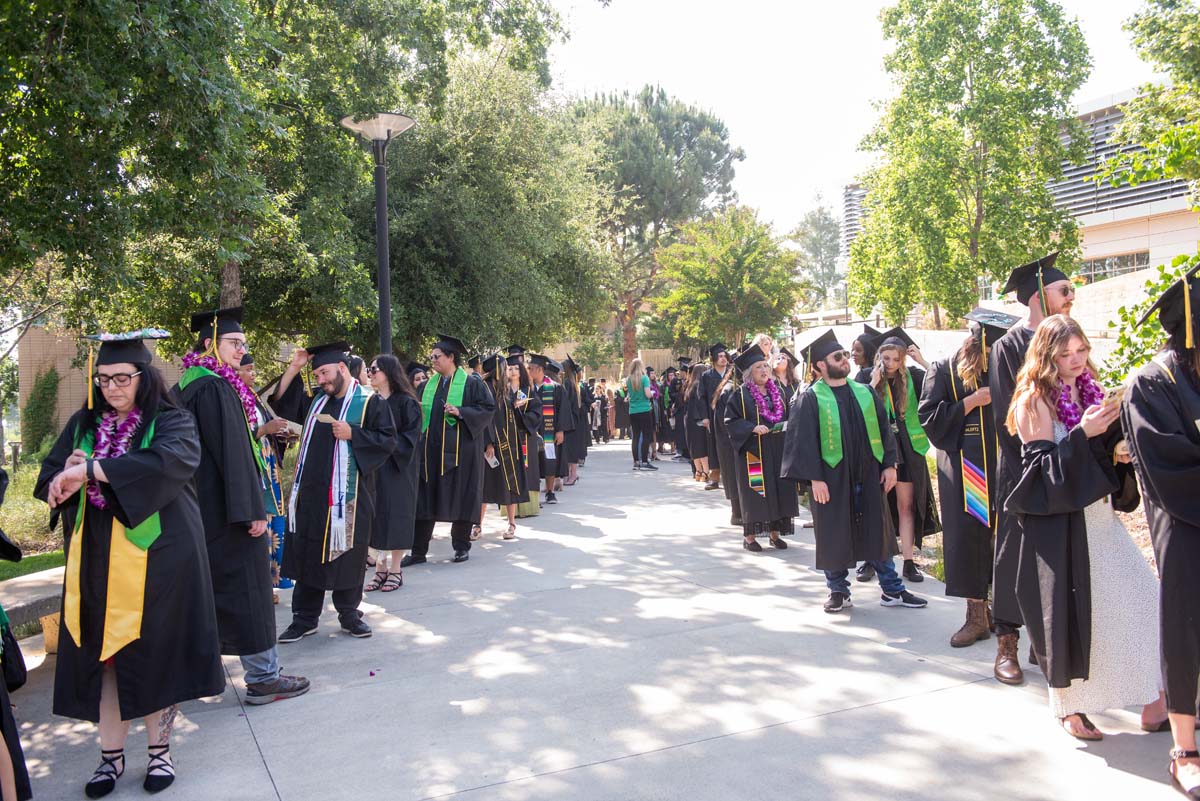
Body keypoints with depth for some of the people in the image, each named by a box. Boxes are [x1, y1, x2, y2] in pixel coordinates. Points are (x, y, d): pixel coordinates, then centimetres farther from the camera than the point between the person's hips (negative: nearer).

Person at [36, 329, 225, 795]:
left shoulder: (171, 423, -5)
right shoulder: (83, 425, 9)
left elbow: (167, 461, -26)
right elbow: (48, 481, 8)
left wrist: (91, 468, -26)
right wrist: (68, 478, -16)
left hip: (156, 557, -4)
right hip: (97, 560, 4)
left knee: (157, 654, 4)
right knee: (103, 655, 6)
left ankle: (159, 750, 19)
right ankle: (111, 756, 18)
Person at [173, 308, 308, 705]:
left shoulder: (183, 387, 12)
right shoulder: (216, 387, -17)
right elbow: (232, 452, -21)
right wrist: (251, 509, -21)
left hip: (195, 506, 10)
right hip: (225, 506, -10)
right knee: (246, 586, -4)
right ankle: (263, 677, 2)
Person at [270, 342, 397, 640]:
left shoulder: (371, 402, -4)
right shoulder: (316, 401, 14)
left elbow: (388, 440, -8)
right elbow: (282, 404, 18)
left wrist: (352, 434, -19)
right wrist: (293, 368, 7)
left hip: (349, 495, -5)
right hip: (312, 492, 5)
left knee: (347, 554, 4)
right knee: (307, 554, 8)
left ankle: (349, 614, 20)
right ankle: (305, 618, 19)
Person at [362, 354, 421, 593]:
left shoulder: (405, 402, -7)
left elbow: (411, 435, -11)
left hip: (397, 467, -5)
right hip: (372, 466, 5)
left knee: (396, 514, -1)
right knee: (375, 515, 5)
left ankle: (396, 569, 9)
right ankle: (380, 568, 14)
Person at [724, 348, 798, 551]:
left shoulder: (777, 392, 12)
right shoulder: (740, 395, -4)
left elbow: (787, 416, 18)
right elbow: (731, 420, -9)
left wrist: (787, 426, -3)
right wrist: (753, 428, -21)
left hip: (778, 450, 5)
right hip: (753, 451, -5)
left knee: (779, 491, 5)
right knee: (754, 492, -3)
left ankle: (775, 532, 16)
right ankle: (749, 535, 7)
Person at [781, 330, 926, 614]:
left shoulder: (865, 392, 8)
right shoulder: (810, 399, -7)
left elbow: (883, 430, 11)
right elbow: (803, 441, -10)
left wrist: (889, 464, 4)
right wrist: (815, 478, -15)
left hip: (868, 476, 4)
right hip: (831, 479, -4)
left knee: (878, 532, 11)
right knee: (834, 536, 5)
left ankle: (892, 590, 22)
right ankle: (839, 592, 20)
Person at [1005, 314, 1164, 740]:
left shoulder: (1089, 391, 9)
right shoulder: (1034, 401, -9)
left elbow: (1107, 453, 17)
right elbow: (1042, 465, -14)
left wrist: (1114, 431, -4)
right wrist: (1082, 433, -24)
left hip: (1098, 516, 6)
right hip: (1058, 522, -6)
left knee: (1140, 598, 0)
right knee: (1068, 612, 1)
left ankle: (1154, 698, 13)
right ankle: (1068, 707, 18)